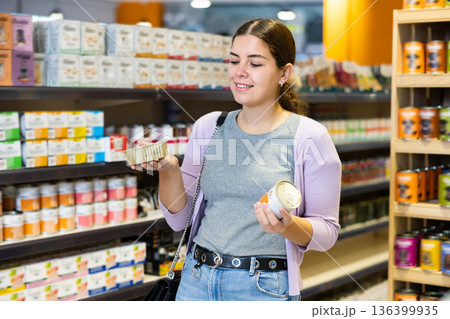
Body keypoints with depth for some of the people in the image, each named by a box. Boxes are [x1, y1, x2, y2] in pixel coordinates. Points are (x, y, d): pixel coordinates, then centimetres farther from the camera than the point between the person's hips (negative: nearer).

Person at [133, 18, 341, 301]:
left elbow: (326, 231, -5)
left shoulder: (309, 137, -8)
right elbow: (179, 218, 7)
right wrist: (168, 169, -10)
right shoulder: (207, 127, 4)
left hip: (266, 288, -3)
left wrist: (289, 226, -25)